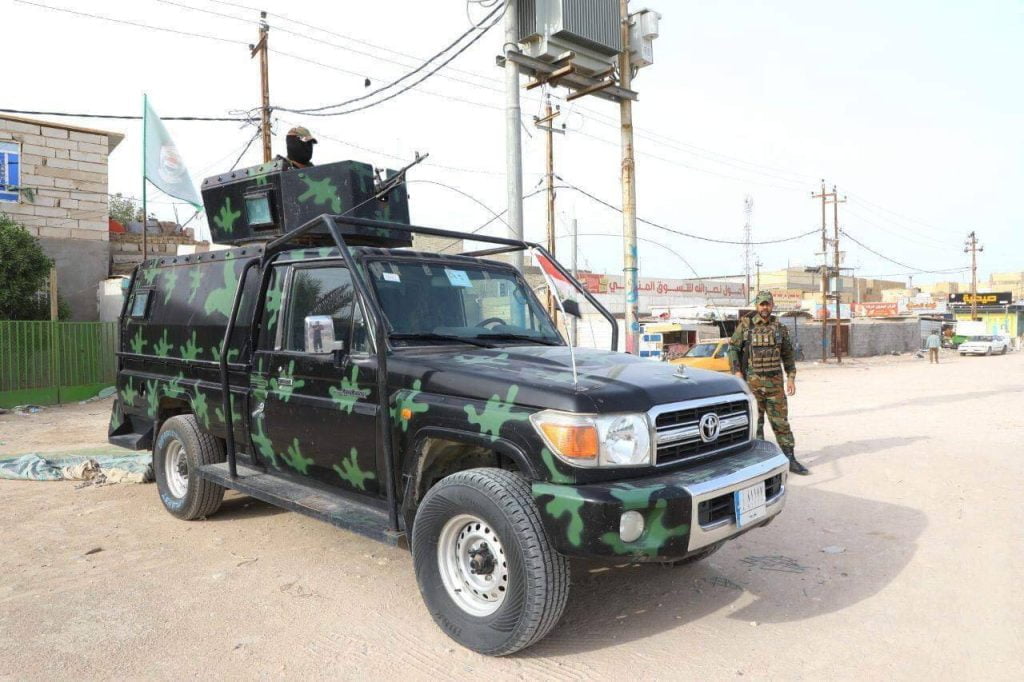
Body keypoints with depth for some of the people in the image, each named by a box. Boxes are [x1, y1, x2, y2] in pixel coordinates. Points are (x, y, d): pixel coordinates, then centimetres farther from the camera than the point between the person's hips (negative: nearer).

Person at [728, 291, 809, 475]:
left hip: (775, 381, 2)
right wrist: (737, 373, -10)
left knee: (781, 420, 3)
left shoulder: (780, 327, 7)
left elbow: (788, 354, 12)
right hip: (752, 381, -2)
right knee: (754, 422, 5)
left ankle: (790, 459, 8)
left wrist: (791, 377, 5)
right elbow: (733, 349, -1)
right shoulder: (745, 325, -1)